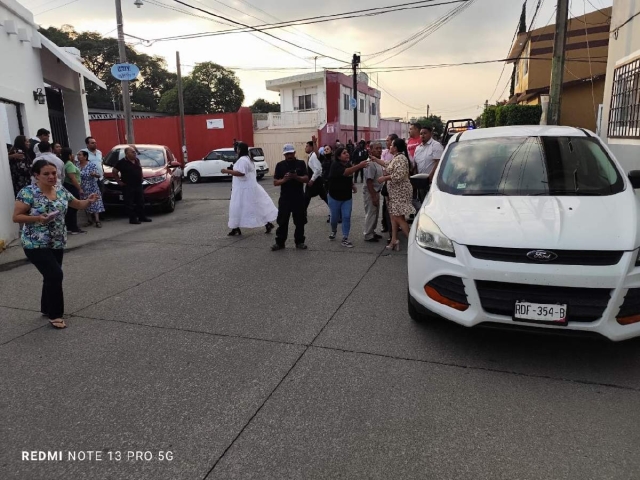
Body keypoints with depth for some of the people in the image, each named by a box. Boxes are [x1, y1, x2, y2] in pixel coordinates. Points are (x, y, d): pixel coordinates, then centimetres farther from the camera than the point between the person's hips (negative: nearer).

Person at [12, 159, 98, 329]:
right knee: (55, 275, -14)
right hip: (36, 244, -6)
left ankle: (47, 309, 33)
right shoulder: (28, 192, -13)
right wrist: (38, 218, -28)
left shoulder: (61, 190, 4)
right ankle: (55, 314, 0)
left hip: (57, 243, 6)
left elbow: (78, 204, 14)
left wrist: (89, 201, -8)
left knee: (52, 276, 14)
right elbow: (16, 217, -12)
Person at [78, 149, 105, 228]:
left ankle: (97, 221, -8)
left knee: (95, 203, -8)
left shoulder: (91, 165, -8)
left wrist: (94, 174, -31)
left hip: (92, 188, -4)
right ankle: (91, 220, 19)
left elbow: (98, 175, -11)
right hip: (82, 189, 4)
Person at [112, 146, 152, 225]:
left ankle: (142, 217, 22)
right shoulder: (122, 162, -10)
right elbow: (114, 171, -2)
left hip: (138, 185, 6)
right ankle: (132, 219, 2)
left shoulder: (137, 160, 8)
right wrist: (119, 181, -2)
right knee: (130, 204, -2)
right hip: (128, 187, -6)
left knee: (141, 202, 12)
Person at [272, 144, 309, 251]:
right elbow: (275, 182, 0)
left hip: (299, 198, 0)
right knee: (282, 221, 3)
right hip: (285, 198, 0)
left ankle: (299, 242, 19)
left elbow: (306, 179, -6)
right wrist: (284, 180, -20)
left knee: (300, 221, 6)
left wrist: (297, 177, -24)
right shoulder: (280, 165, 3)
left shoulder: (301, 163, 2)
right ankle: (279, 242, 12)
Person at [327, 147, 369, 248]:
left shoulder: (349, 165, 0)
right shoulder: (335, 165, -19)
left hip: (347, 197, 4)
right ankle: (333, 231, 42)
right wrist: (360, 165, -45)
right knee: (335, 217, 11)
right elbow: (345, 172, -39)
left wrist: (353, 185, -1)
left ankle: (345, 239, 3)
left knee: (346, 217, -3)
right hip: (335, 197, -4)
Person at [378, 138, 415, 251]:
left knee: (398, 217, -8)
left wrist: (384, 178, -18)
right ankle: (394, 240, 14)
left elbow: (399, 175, -27)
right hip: (395, 192, 10)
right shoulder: (396, 158, 15)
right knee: (394, 216, 10)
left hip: (400, 192, -10)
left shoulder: (400, 158, -16)